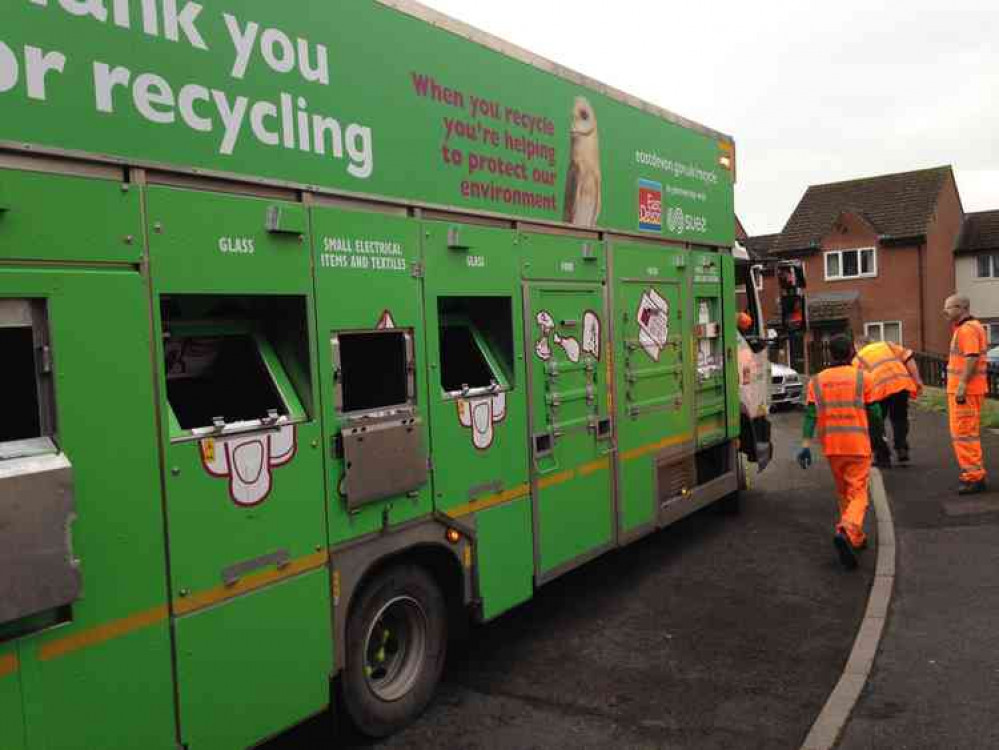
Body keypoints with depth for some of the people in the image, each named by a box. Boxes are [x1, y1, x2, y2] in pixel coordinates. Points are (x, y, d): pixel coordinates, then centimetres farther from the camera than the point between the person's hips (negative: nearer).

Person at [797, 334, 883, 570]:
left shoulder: (817, 381, 4)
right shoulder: (863, 378, -1)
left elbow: (810, 415, -5)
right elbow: (874, 413, 1)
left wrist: (806, 445, -8)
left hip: (831, 447, 3)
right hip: (858, 445, -3)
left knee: (843, 492, 19)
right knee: (858, 493, -3)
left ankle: (857, 538, 29)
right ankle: (846, 531, -28)